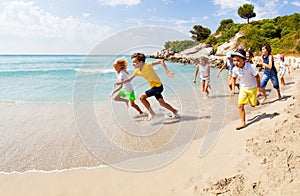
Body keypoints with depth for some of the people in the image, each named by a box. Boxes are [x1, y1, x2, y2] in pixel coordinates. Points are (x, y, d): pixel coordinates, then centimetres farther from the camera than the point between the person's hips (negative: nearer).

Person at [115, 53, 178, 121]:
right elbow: (129, 79, 11)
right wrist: (120, 82, -1)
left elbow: (161, 61, -28)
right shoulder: (137, 71, -1)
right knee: (162, 103, 20)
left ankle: (151, 113, -3)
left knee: (142, 97, -18)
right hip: (153, 87, 8)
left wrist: (167, 72, -33)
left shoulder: (147, 65, -23)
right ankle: (174, 111, 41)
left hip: (158, 86, -8)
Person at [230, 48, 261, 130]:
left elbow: (257, 77, -15)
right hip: (243, 88, 3)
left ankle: (256, 100, 50)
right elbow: (234, 78, 4)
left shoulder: (251, 67, -27)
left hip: (252, 88, -3)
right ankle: (243, 123, 5)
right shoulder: (235, 69, -16)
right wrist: (233, 89, -1)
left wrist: (258, 90, -13)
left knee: (253, 104, 13)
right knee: (240, 106, -6)